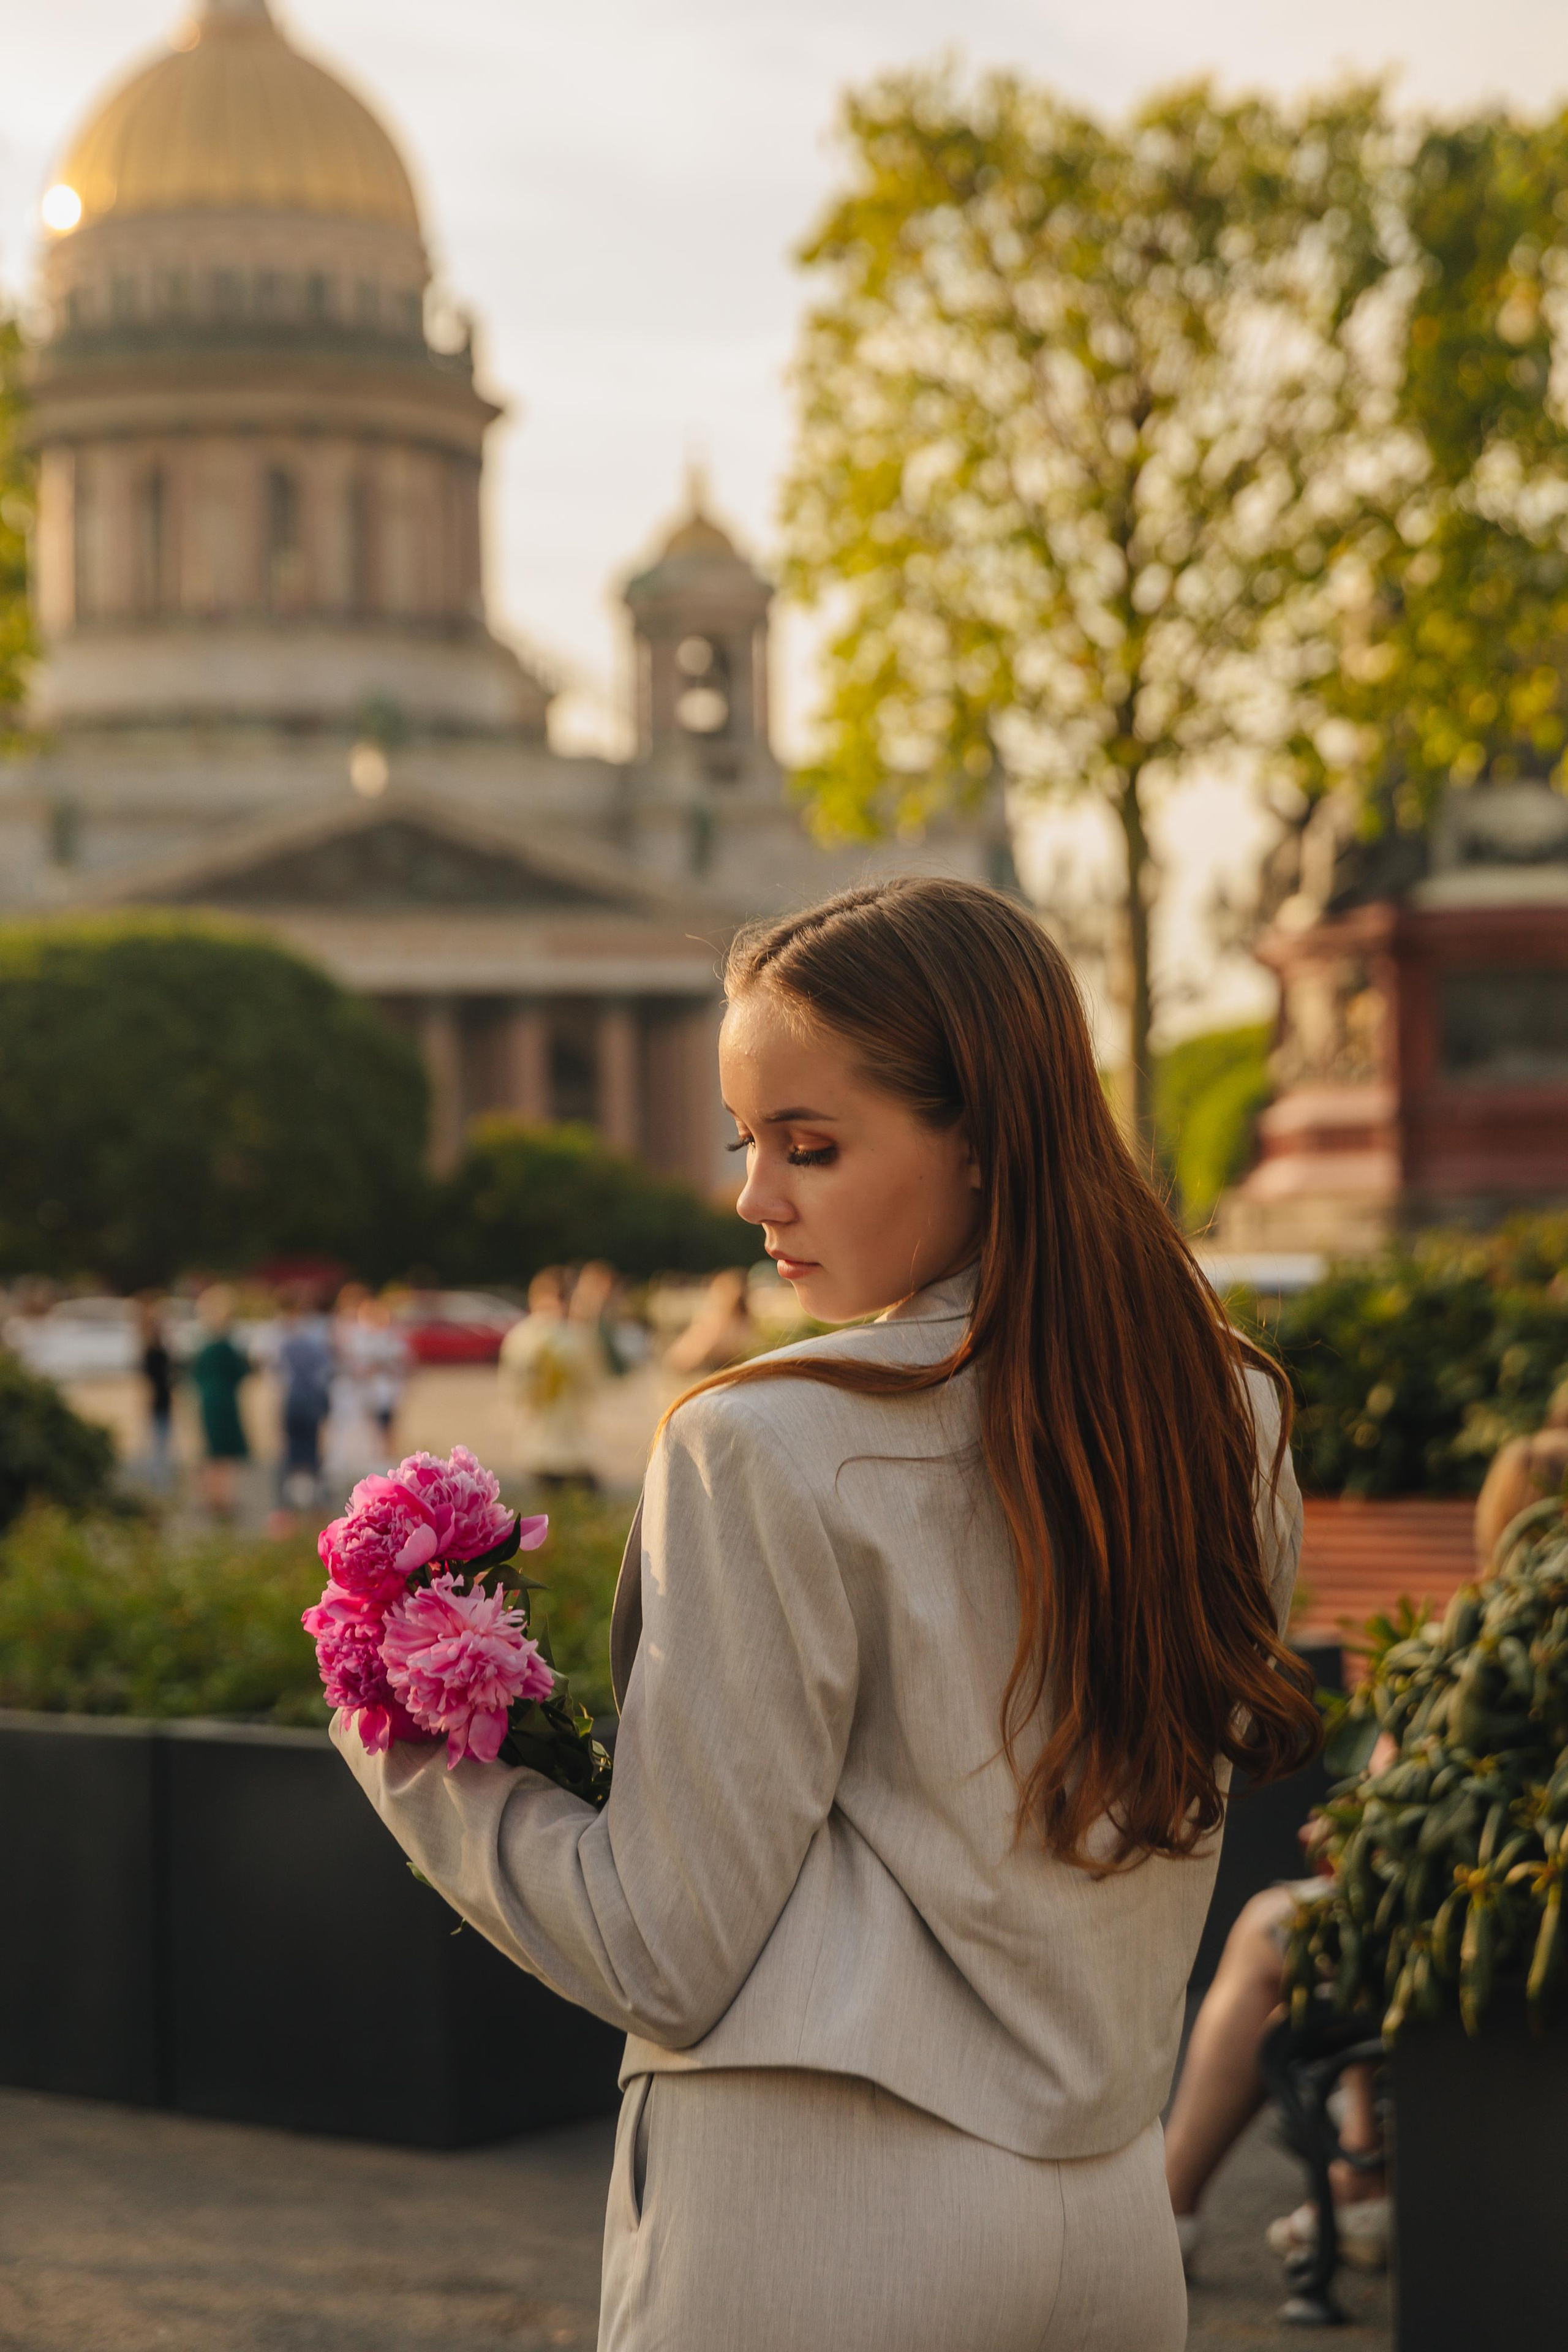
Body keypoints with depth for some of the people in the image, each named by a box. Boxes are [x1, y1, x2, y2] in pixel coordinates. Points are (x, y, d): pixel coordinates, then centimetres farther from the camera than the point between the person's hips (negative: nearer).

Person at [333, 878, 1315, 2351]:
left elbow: (670, 1964, -12)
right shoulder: (1231, 1425, 3)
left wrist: (403, 1757, 0)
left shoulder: (765, 1454, -16)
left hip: (822, 2232, -6)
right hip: (1121, 2224, 6)